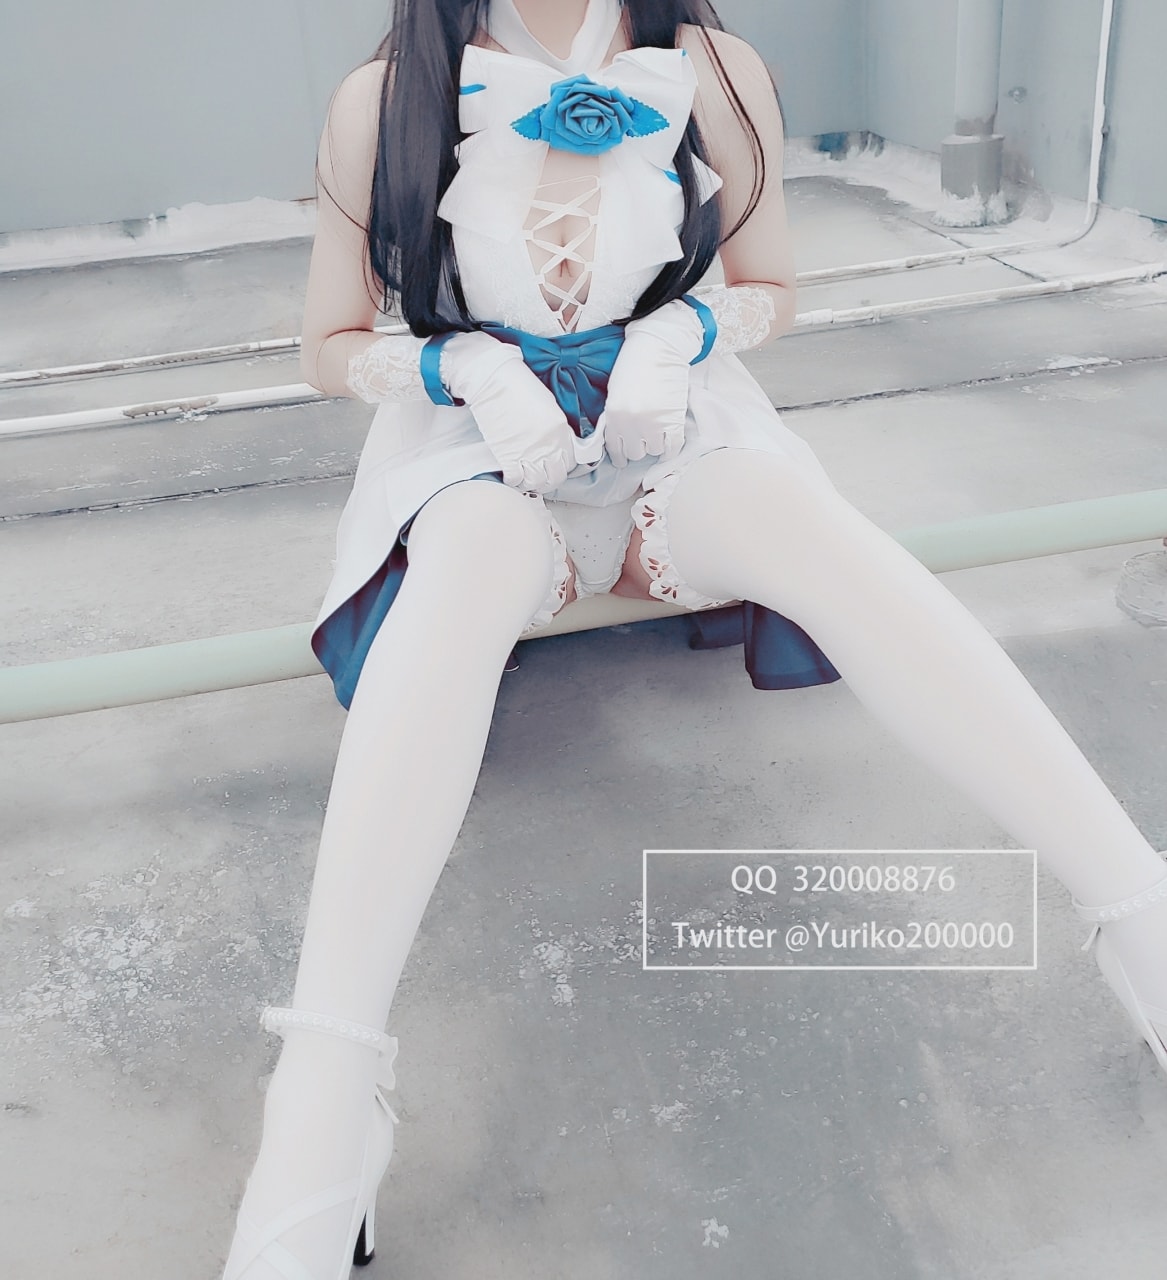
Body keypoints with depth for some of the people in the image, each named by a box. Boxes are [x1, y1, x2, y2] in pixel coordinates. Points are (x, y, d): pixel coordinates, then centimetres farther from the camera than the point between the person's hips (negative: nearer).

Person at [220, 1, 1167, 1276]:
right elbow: (331, 348, 3)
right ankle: (320, 1115, -43)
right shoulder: (386, 103, -6)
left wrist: (685, 333, -12)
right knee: (471, 564, -36)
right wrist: (469, 367, -16)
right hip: (477, 443, -1)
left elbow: (770, 289, 10)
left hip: (669, 423, 2)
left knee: (814, 523, -31)